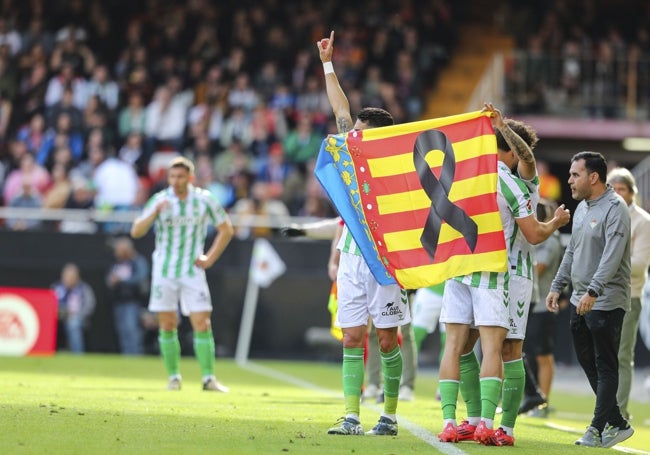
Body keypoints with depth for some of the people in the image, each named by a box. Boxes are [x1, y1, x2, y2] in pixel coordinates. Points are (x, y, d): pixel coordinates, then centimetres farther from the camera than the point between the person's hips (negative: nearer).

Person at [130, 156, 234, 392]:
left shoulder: (204, 200, -1)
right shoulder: (160, 200, -3)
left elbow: (226, 230, 10)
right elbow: (135, 232, -8)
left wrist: (210, 258, 2)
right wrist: (155, 212, -23)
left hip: (193, 271, 0)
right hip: (164, 271, 0)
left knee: (202, 324, -8)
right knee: (168, 325, -1)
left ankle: (208, 378, -5)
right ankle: (174, 377, 9)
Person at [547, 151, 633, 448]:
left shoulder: (614, 209, -14)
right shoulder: (582, 208, 14)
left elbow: (612, 256, -24)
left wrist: (593, 292, -32)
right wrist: (557, 286, 18)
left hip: (606, 302, -9)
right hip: (580, 301, 9)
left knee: (605, 367, -4)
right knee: (588, 364, 10)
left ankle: (597, 429, -4)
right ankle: (617, 424, 17)